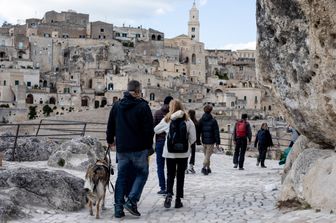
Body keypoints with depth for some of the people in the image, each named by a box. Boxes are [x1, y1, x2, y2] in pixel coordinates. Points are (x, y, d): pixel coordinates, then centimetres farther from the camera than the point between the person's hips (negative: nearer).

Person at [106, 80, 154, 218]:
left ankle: (118, 208, 9)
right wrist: (149, 146, 2)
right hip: (139, 148, -4)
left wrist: (110, 140, 30)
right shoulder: (143, 106, -9)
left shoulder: (117, 106, 7)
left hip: (121, 148, 5)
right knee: (142, 173, 9)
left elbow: (110, 126, 15)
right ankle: (131, 201, -6)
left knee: (122, 176, 11)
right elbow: (149, 129, -9)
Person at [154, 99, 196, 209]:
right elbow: (193, 138, -3)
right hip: (183, 153, 1)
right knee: (180, 176, 10)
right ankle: (178, 200, 10)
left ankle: (169, 194, -10)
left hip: (170, 152, 0)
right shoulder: (188, 121, -4)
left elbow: (156, 130, 7)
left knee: (170, 175, 11)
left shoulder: (167, 120, -5)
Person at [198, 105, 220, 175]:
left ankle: (208, 168, 25)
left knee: (206, 155, 17)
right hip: (211, 141, -4)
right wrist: (217, 142, -5)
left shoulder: (201, 120, 2)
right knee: (208, 155, -5)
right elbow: (216, 132, -8)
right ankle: (204, 167, -22)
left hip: (204, 141, 4)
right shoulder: (213, 121, -8)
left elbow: (198, 131, 5)